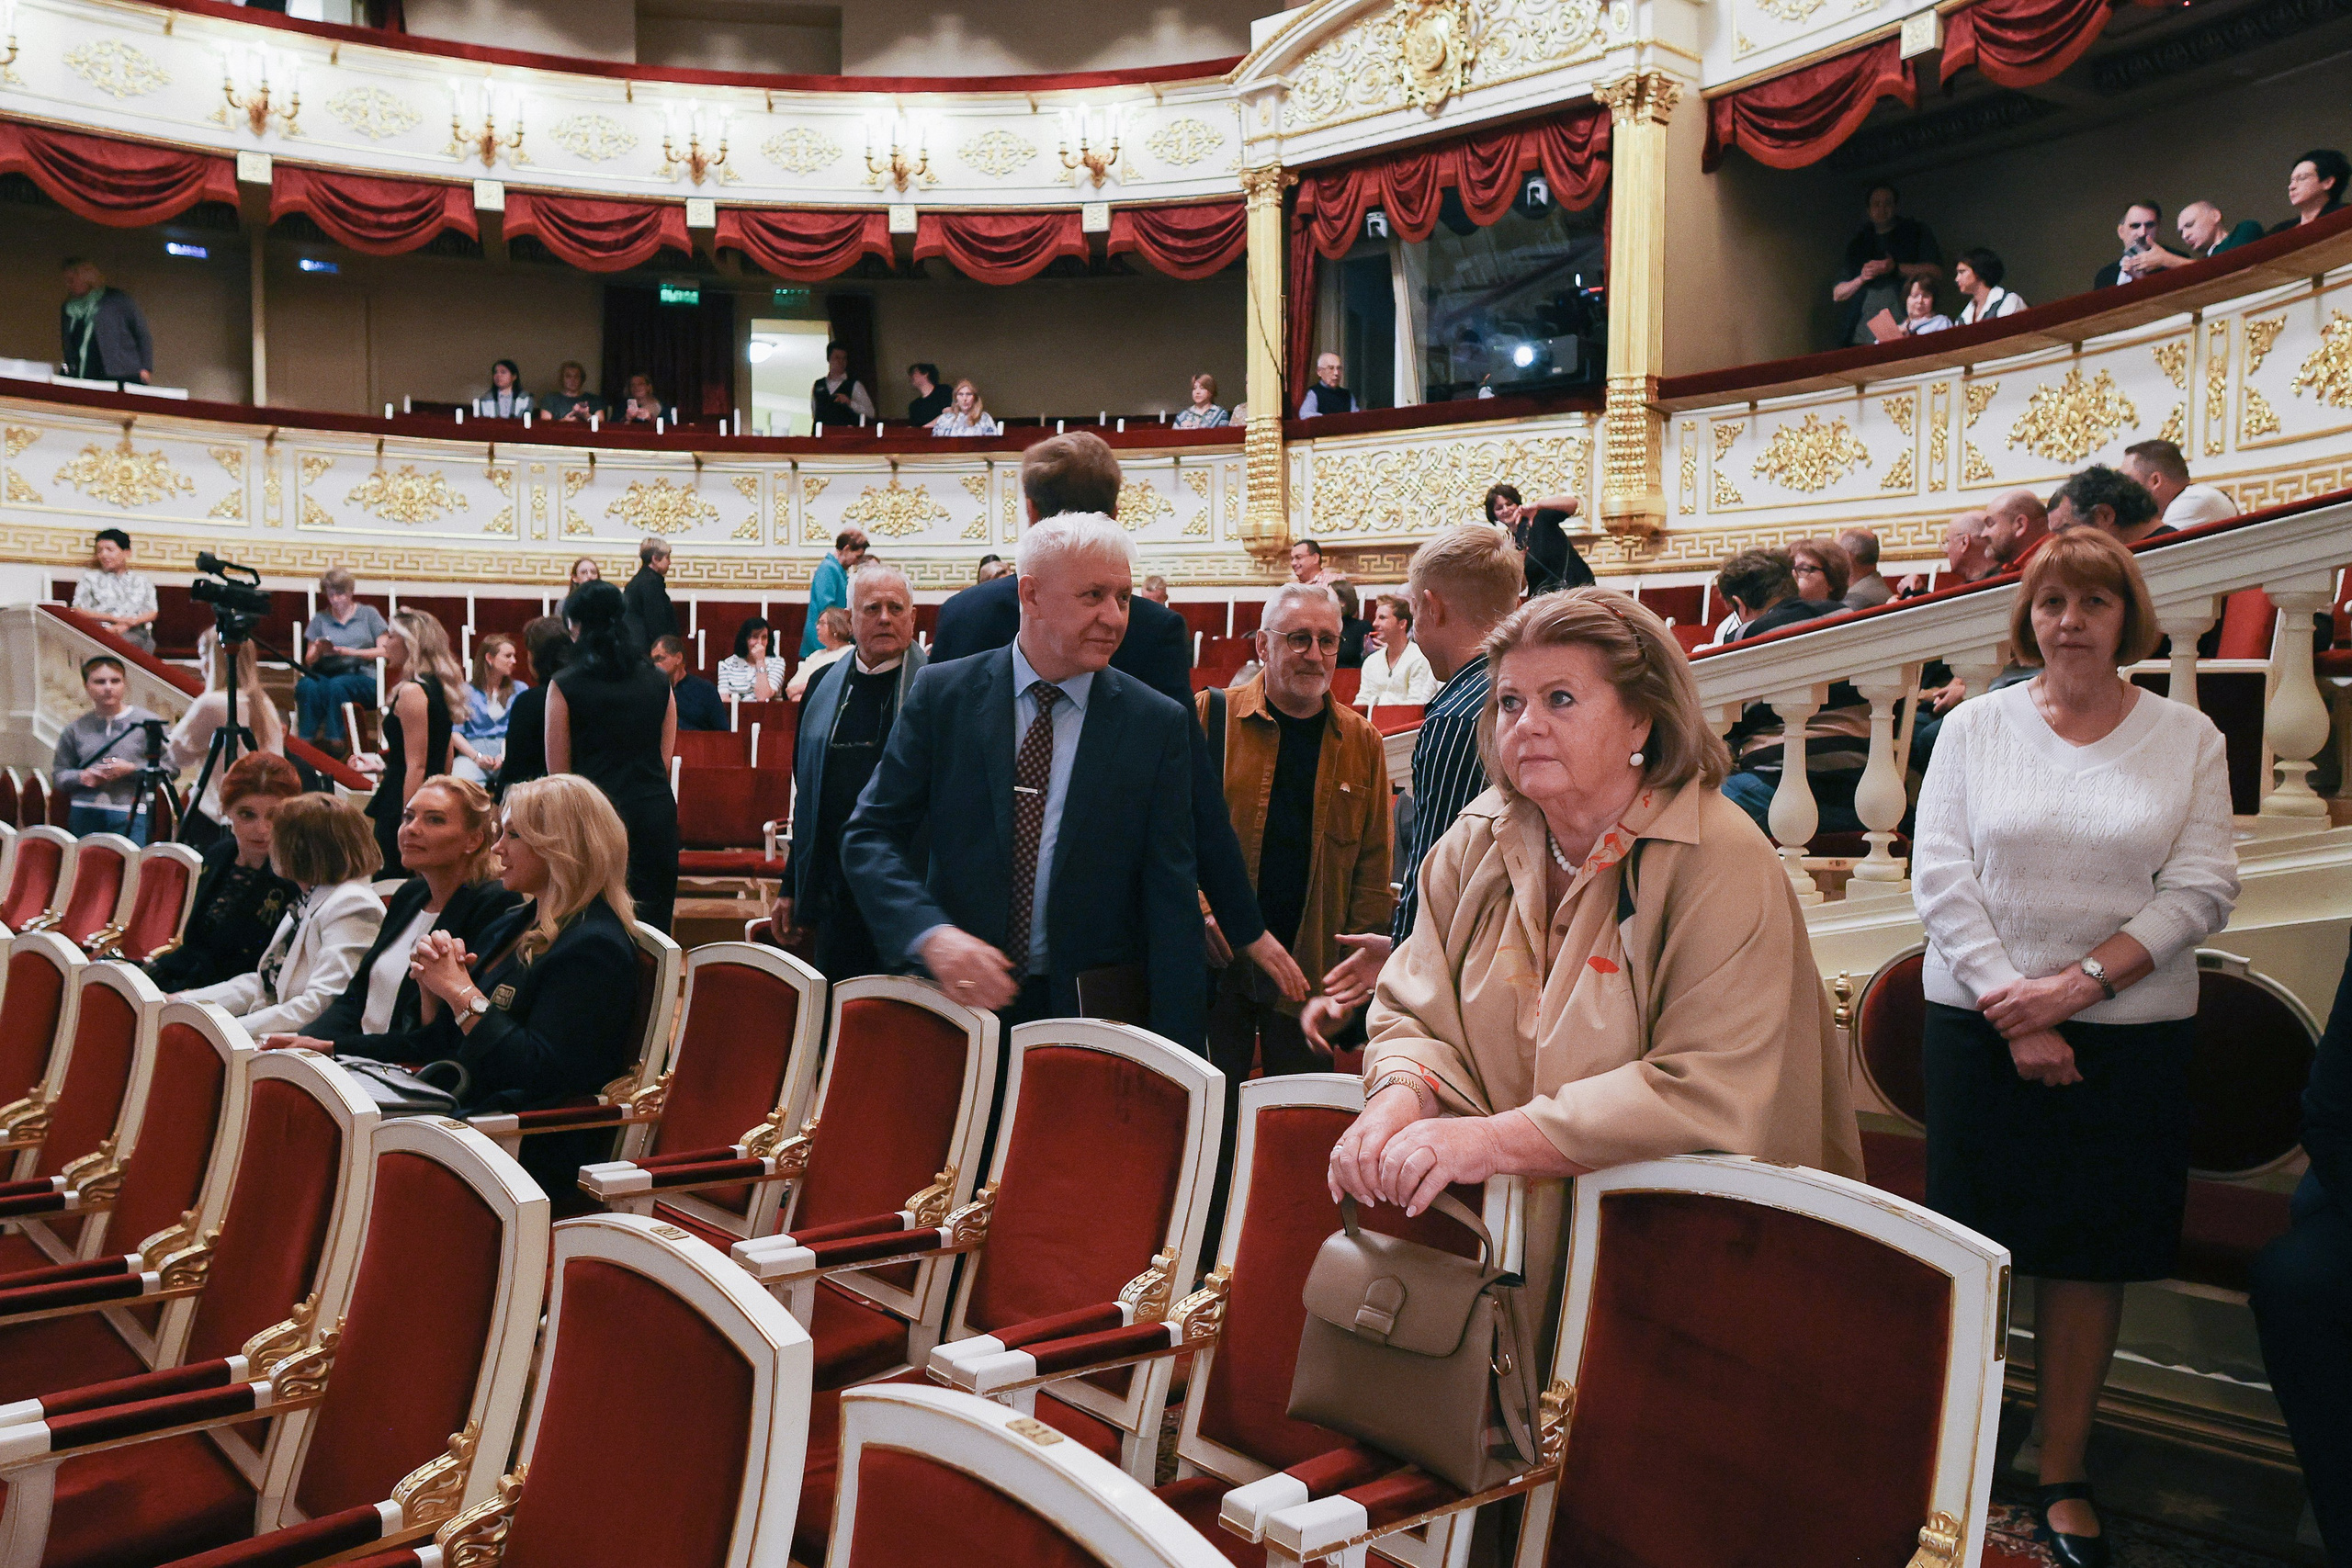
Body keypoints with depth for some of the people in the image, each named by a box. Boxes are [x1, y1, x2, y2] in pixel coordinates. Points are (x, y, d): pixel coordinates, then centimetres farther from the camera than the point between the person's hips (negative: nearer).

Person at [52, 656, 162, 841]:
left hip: (131, 816, -3)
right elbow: (58, 775, 15)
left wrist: (131, 769, -11)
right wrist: (82, 777, -6)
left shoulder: (146, 723, 3)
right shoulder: (75, 730, 13)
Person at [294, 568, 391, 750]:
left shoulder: (368, 613, 14)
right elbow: (309, 661, 15)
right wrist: (318, 652, -9)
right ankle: (306, 744, -35)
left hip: (361, 675, -2)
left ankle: (337, 744, -38)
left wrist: (352, 652, -11)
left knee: (337, 685, -37)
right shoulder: (320, 619, 21)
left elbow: (385, 651, 2)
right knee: (307, 685, -33)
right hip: (326, 673, 2)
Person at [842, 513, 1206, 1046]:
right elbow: (870, 835, -5)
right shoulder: (942, 694, -3)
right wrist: (931, 934, -24)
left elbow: (1172, 902, -5)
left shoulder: (1160, 724, -4)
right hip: (956, 1002, 1)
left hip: (1091, 1017, 0)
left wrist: (1175, 1060, -11)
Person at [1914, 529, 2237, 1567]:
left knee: (2092, 1249, 8)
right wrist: (2010, 1006, -11)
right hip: (1981, 1022, 0)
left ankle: (2063, 1473, 21)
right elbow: (1940, 873, -4)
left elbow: (2202, 890, -3)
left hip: (2130, 1031, 1)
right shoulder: (1975, 725, 3)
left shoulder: (2188, 740, 4)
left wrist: (2078, 983, -15)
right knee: (1972, 1242, 4)